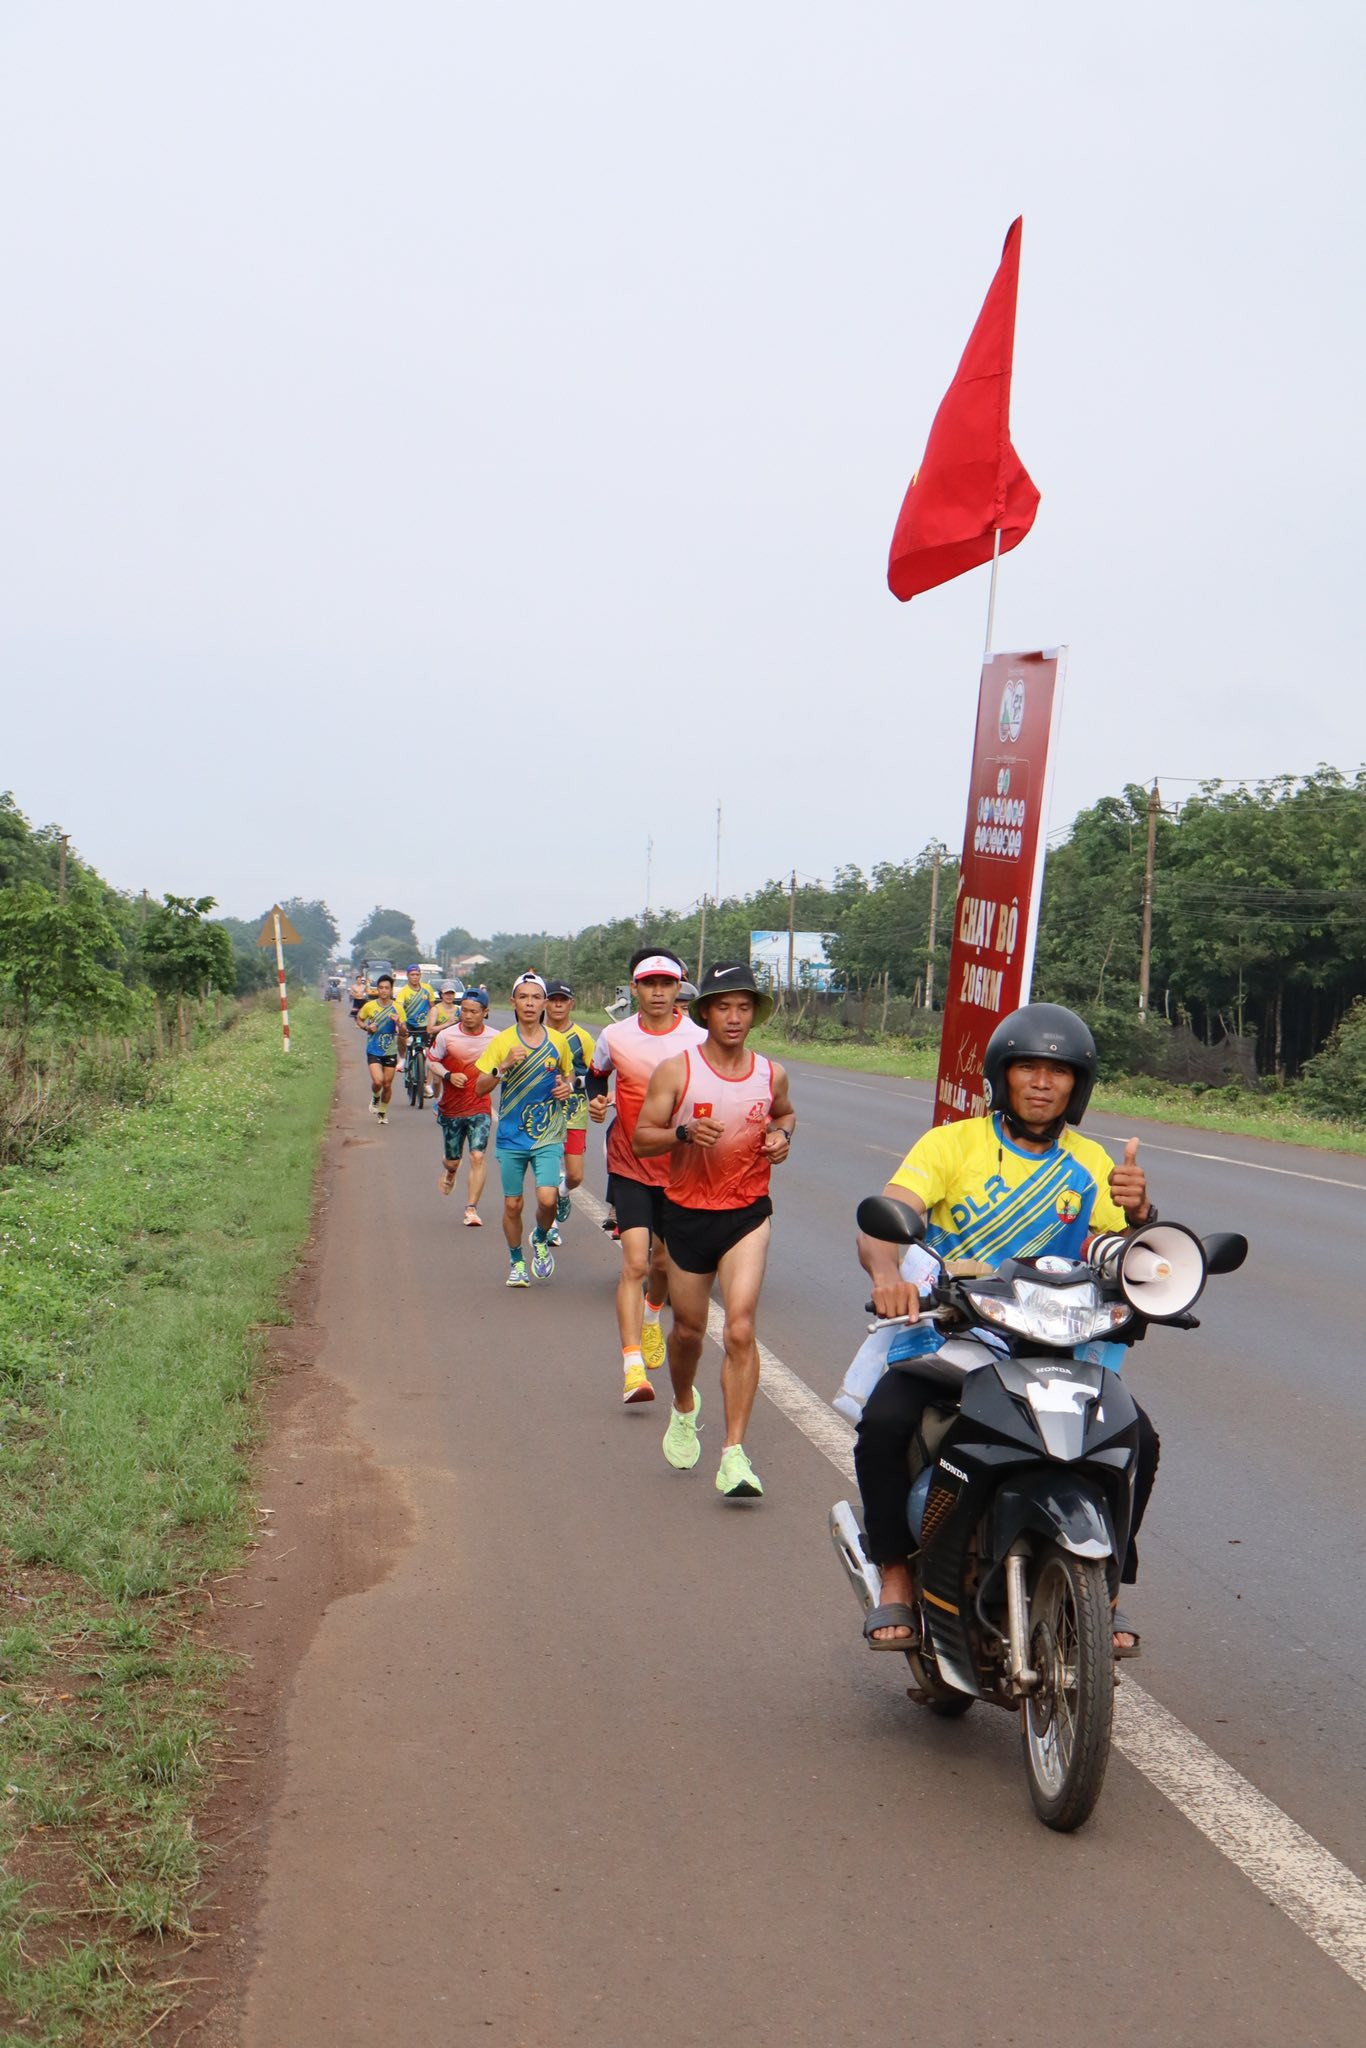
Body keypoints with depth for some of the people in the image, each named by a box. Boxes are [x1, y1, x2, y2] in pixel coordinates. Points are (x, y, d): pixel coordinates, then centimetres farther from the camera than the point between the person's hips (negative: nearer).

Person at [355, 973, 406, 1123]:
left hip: (390, 1051, 2)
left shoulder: (397, 1008, -3)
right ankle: (375, 1098, 16)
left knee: (387, 1085, 8)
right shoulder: (369, 1006, -5)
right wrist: (367, 1027, -8)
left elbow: (404, 1033, 0)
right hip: (373, 1051, -2)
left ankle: (383, 1112, 31)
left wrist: (398, 1023, -22)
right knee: (378, 1081, -18)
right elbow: (358, 1019, 12)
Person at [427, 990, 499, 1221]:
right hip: (451, 1107, 1)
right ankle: (449, 1172, 51)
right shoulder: (447, 1035, -6)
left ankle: (471, 1209, -8)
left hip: (480, 1108, -1)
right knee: (452, 1160, 12)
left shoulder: (495, 1038, -4)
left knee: (478, 1156, -16)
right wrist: (448, 1075, -14)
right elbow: (431, 1061, 3)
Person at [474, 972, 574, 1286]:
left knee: (547, 1198, -16)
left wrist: (568, 1087, -4)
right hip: (511, 1135, 0)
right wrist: (504, 1066, -22)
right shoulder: (502, 1041, -3)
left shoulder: (558, 1041, 1)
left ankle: (541, 1239, 16)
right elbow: (480, 1088, -6)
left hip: (547, 1135, 0)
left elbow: (568, 1074, 19)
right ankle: (516, 1262, 28)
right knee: (512, 1204, 6)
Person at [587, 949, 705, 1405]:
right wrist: (595, 1100, -3)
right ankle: (632, 1366, -13)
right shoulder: (615, 1037, -4)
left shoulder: (699, 1039, -7)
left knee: (663, 1261, 16)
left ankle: (652, 1315, 50)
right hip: (629, 1167, -1)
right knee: (635, 1263, -13)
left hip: (679, 1167, 1)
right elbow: (596, 1074, 17)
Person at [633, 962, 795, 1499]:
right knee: (688, 1329, 15)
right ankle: (684, 1408, 47)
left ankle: (734, 1454, -14)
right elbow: (641, 1139, -6)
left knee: (740, 1329, -15)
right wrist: (684, 1132, -24)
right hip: (687, 1212, 0)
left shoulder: (771, 1073, 2)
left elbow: (785, 1113, 25)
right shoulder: (676, 1070, -6)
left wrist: (782, 1136, 2)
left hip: (747, 1214, 0)